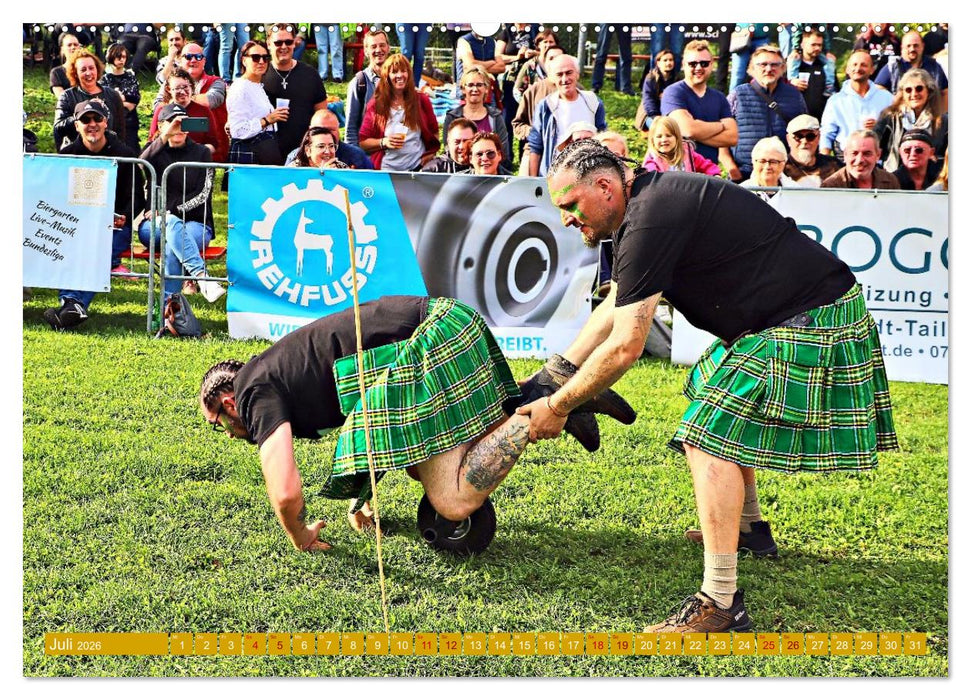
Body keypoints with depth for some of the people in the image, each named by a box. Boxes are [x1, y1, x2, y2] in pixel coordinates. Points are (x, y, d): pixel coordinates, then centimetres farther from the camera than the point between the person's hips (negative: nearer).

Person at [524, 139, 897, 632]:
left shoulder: (650, 222, -22)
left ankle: (722, 604, -16)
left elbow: (625, 346, -22)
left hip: (809, 326, -11)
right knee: (721, 399, 28)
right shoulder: (648, 201, 12)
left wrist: (558, 407, -10)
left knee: (711, 437, -16)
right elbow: (613, 307, 19)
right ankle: (748, 525, 44)